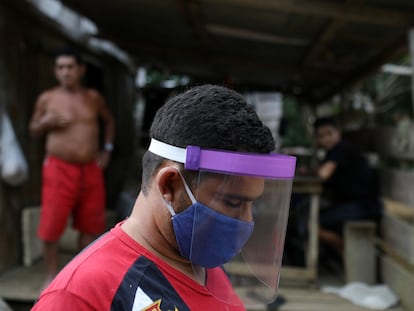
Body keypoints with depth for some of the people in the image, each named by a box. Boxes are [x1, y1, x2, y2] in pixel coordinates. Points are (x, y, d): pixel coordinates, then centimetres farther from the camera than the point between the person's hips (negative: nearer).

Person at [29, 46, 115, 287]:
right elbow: (34, 129, 10)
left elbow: (109, 120, 22)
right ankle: (52, 276, 15)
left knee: (91, 224, 10)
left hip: (91, 170, 3)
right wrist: (46, 123, -12)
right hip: (59, 169, -2)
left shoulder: (94, 98, 6)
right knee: (51, 226, -4)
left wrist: (107, 149, 12)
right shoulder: (47, 98, 0)